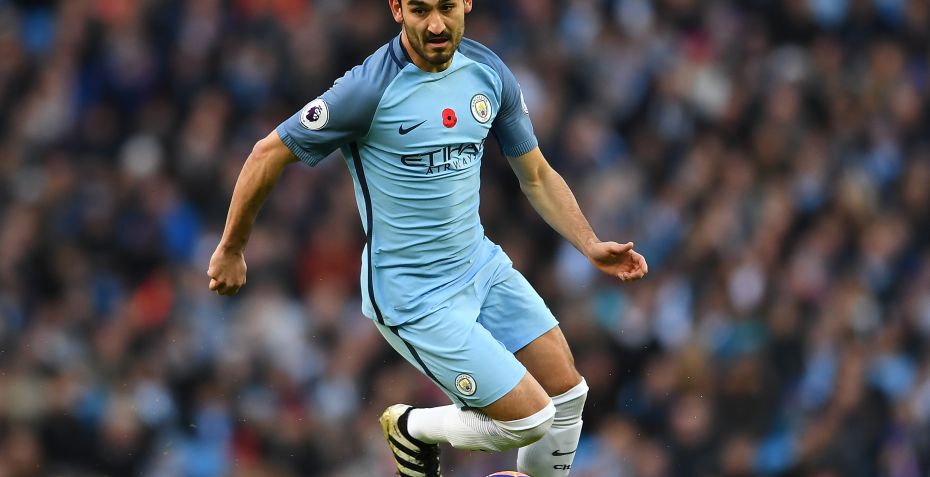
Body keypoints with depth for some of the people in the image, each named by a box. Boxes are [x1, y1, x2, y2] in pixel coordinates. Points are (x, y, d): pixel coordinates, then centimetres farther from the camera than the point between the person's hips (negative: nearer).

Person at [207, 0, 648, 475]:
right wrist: (230, 249, -2)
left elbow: (536, 177, 10)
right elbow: (268, 154, -11)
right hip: (415, 296, -7)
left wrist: (590, 246, -3)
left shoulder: (489, 72, -2)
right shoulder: (369, 88, -21)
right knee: (530, 419, -9)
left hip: (482, 265, 7)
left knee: (568, 396, 3)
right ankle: (412, 429, 18)